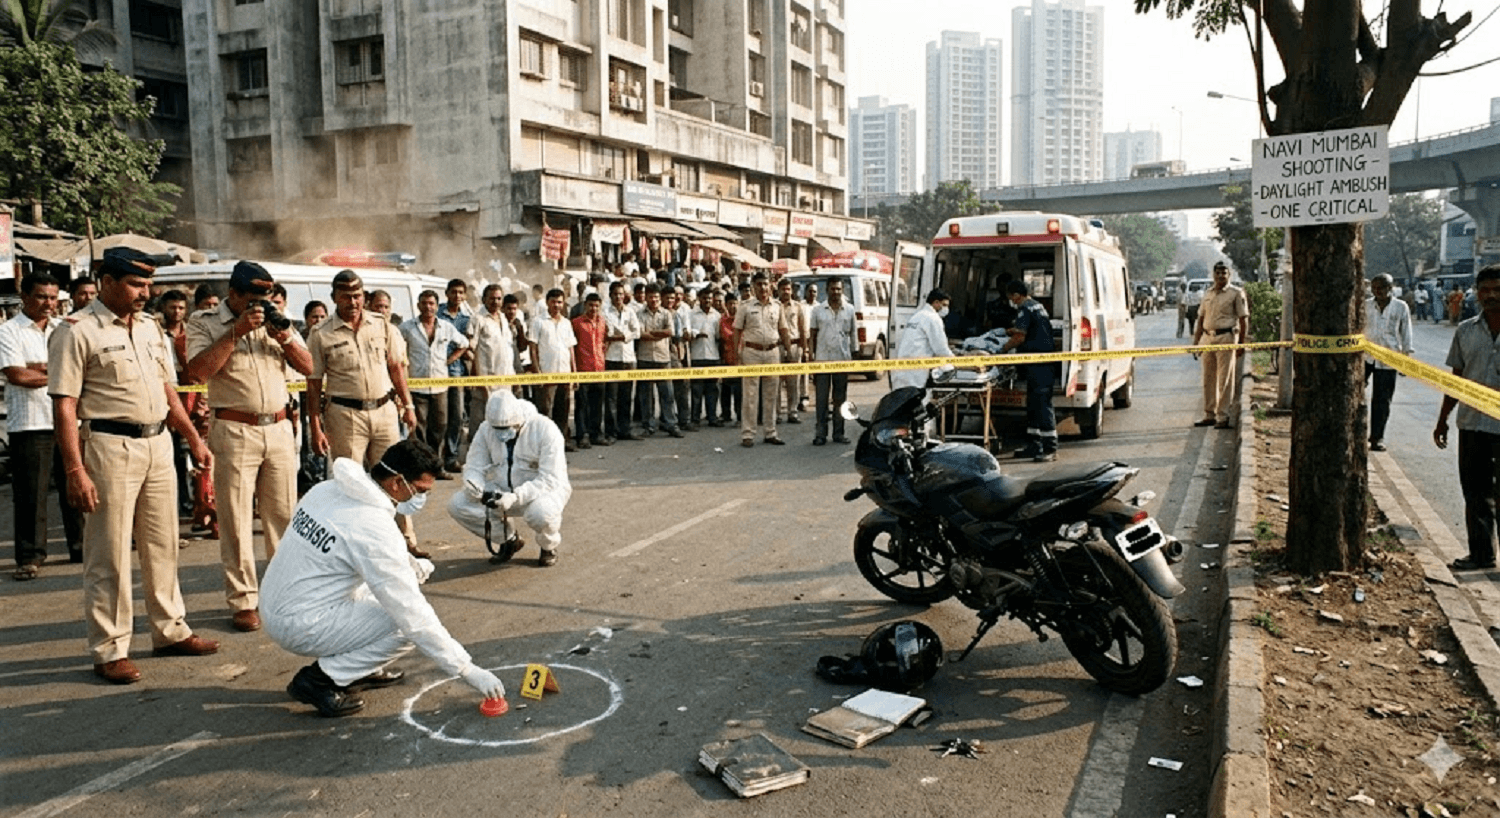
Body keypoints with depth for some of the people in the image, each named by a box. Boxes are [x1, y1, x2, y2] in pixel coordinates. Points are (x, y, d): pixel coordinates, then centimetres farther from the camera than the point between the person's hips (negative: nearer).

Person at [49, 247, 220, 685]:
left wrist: (194, 439, 17)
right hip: (110, 447, -7)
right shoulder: (77, 331, -9)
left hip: (158, 443, 7)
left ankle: (170, 631, 26)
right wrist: (75, 471, -18)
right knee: (109, 555, 1)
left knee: (163, 546, 14)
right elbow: (64, 406, -13)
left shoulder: (150, 327, 13)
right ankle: (109, 650, 11)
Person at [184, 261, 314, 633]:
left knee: (284, 515, 9)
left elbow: (308, 367, 11)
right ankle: (243, 601, 6)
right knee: (236, 521, -1)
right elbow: (198, 371, -15)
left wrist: (284, 337, -7)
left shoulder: (276, 321, 14)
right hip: (235, 431, -4)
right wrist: (236, 331, -16)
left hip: (279, 428, 4)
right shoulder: (204, 323, 1)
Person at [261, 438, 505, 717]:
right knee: (409, 623, -11)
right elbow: (413, 614, -23)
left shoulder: (327, 488, -1)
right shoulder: (374, 528, -25)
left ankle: (364, 669, 16)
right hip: (300, 627, -9)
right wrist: (467, 670, -17)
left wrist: (407, 563, 2)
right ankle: (318, 680, -5)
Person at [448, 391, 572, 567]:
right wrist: (473, 485, -26)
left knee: (540, 513, -41)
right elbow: (475, 467, 0)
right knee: (457, 504, -15)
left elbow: (550, 480, -25)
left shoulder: (545, 429, -20)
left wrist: (516, 497, -38)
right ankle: (509, 539, 8)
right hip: (502, 490, 5)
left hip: (545, 490, -5)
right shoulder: (486, 430, -5)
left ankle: (549, 546, -1)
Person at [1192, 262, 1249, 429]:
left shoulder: (1236, 293, -1)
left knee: (1225, 379, -4)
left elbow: (1243, 320, -4)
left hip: (1226, 338, -6)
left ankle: (1223, 417, 0)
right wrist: (1196, 340, 14)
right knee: (1208, 379, 10)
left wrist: (1241, 343, -9)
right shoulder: (1207, 293, 15)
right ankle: (1209, 415, 18)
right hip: (1207, 338, 6)